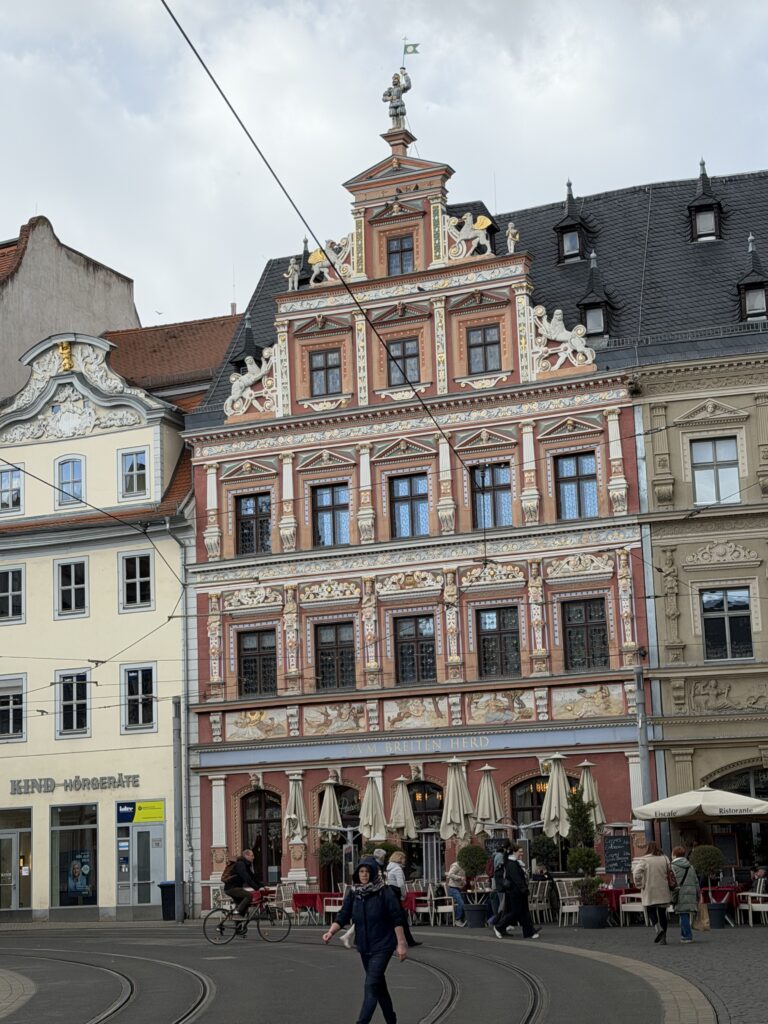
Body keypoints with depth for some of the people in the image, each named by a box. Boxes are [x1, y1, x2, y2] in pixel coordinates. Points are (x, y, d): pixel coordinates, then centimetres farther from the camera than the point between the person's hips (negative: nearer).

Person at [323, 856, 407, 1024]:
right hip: (364, 947, 6)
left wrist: (401, 944, -12)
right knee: (379, 985, 17)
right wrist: (331, 931, -19)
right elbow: (343, 916, -2)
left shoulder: (385, 893, -12)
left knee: (371, 985, -13)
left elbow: (397, 920, -10)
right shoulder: (353, 893, 1)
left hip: (382, 946, -6)